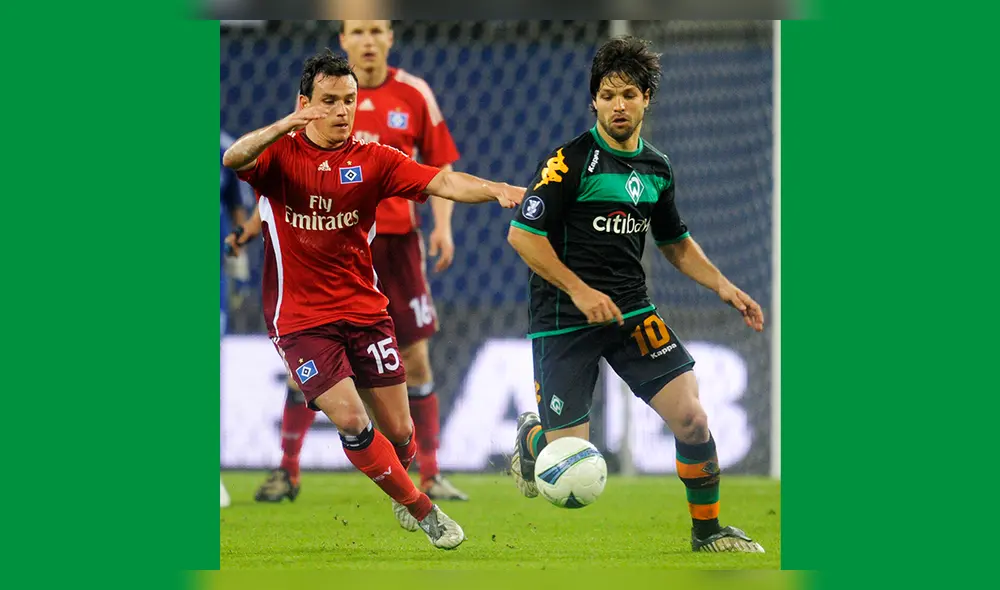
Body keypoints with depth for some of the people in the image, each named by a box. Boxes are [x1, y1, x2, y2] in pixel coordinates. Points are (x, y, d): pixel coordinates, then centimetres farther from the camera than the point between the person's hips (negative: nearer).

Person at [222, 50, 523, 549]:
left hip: (364, 310, 3)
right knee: (350, 420, -18)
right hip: (301, 318, -3)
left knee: (398, 432, 4)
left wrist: (495, 190, -32)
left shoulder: (372, 160, 1)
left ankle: (402, 494, 37)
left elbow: (441, 182, -11)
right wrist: (285, 127, -46)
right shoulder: (279, 154, -4)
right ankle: (421, 510, 0)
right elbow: (234, 159, -26)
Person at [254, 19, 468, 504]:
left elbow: (440, 164, 8)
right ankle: (286, 472, 8)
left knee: (416, 359, 0)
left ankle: (430, 476, 9)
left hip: (396, 240, 0)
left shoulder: (414, 95, 1)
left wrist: (443, 224, -4)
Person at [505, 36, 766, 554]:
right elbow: (521, 234, -15)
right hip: (565, 318, -5)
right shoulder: (572, 160, -12)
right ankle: (530, 437, 33)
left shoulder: (657, 169, 8)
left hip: (632, 312, 5)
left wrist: (722, 286, 7)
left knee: (692, 418, -12)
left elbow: (676, 243, 22)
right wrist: (580, 291, -20)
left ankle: (707, 530, 8)